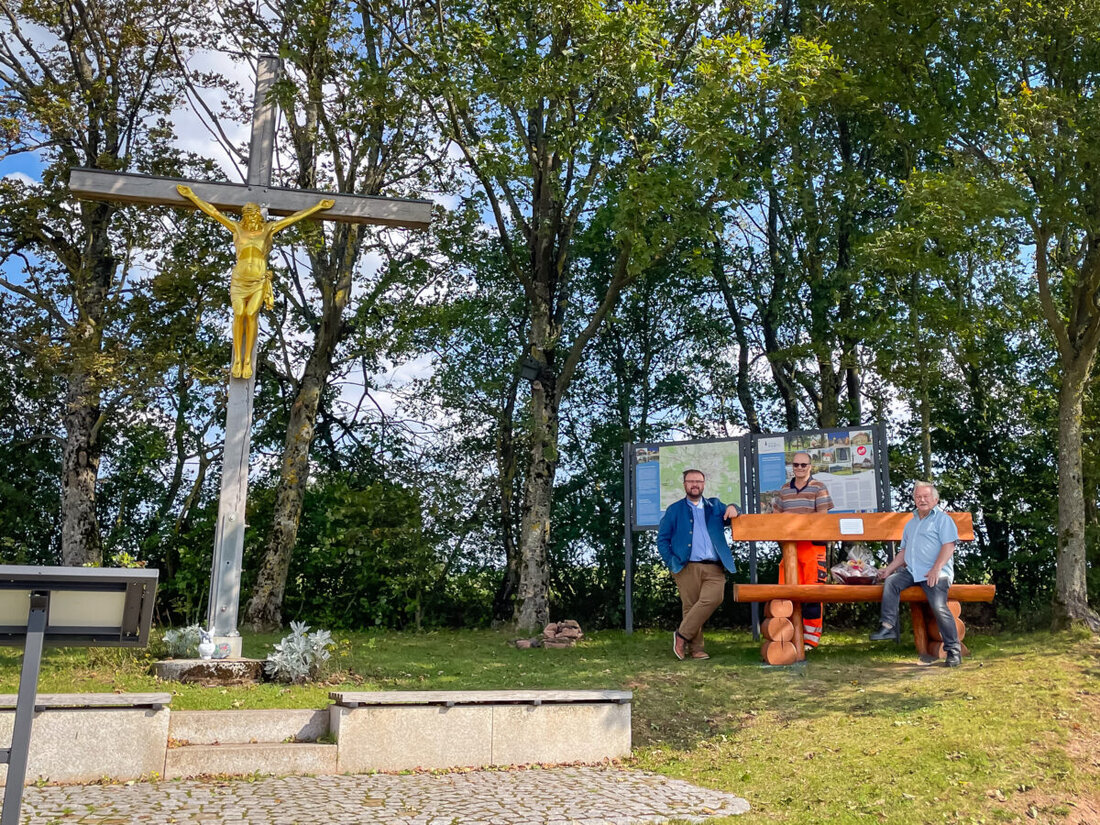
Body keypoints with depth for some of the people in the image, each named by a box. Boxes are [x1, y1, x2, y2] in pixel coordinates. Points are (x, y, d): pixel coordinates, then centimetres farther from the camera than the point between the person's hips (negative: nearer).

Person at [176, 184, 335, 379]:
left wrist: (319, 206, 9)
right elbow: (213, 211, 9)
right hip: (239, 280, 1)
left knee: (251, 315, -9)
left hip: (260, 281, -1)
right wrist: (192, 196, 8)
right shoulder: (237, 228, 7)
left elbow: (295, 217, 7)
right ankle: (237, 359, 0)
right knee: (239, 315, -6)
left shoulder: (268, 228, 7)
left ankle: (248, 359, -4)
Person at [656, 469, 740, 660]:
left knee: (713, 598, -20)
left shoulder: (715, 507, 22)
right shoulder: (674, 510, 14)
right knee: (690, 606, -4)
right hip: (687, 567, -1)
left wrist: (733, 508, -5)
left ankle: (682, 635, -10)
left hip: (714, 568, 1)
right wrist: (671, 563, -3)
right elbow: (662, 539, 11)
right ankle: (695, 648, 6)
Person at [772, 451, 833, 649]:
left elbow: (822, 516, -7)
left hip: (813, 545, -4)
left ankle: (811, 638, 4)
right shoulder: (784, 490, 16)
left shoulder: (819, 488, 3)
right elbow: (775, 515, 19)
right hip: (789, 545, 4)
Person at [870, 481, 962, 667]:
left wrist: (936, 569, -20)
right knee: (891, 582, -19)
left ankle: (953, 650, -13)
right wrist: (889, 568, 14)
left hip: (936, 573, -6)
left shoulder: (943, 519, 5)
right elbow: (904, 551, 29)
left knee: (939, 607, -22)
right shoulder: (911, 523, 27)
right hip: (911, 571, 6)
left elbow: (949, 546, -8)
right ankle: (888, 627, -20)